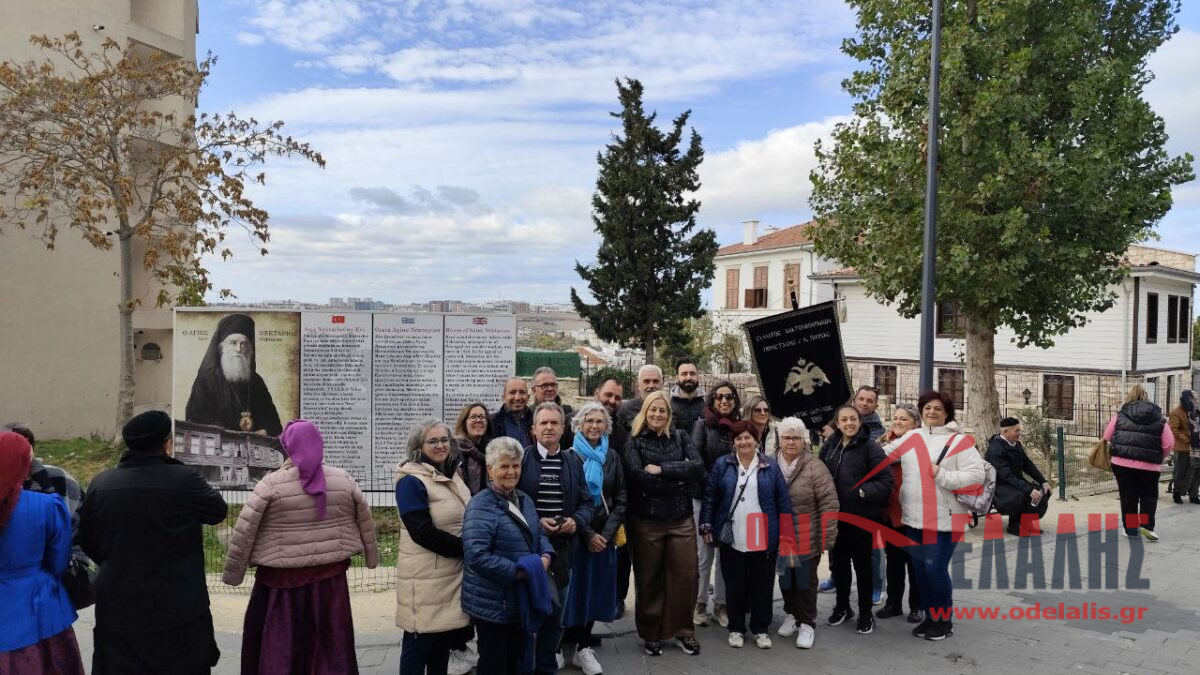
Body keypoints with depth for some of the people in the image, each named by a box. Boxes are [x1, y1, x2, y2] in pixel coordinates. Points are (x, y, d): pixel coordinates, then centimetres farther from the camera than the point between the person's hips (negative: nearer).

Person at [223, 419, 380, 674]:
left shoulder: (271, 484, -11)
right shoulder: (343, 480, 0)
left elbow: (243, 533, -10)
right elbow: (365, 522, 9)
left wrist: (232, 573, 2)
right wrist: (372, 556, 23)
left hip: (283, 579, -3)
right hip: (331, 578, 3)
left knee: (278, 648, 10)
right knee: (332, 646, 14)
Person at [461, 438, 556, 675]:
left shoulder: (525, 500, 9)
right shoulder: (481, 506, -17)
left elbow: (539, 534, 18)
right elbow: (476, 555, -26)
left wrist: (546, 556, -4)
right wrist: (517, 571, -23)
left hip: (523, 601, 8)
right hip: (493, 605, -8)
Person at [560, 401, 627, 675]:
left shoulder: (612, 457, 6)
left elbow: (620, 499, 5)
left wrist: (606, 533, -7)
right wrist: (587, 533, -12)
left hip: (604, 535, 4)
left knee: (596, 588, 9)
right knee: (576, 588, 2)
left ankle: (581, 643, 22)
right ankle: (579, 646, 16)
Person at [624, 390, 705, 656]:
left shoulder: (680, 438, 9)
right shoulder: (635, 442, 1)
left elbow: (698, 467, -6)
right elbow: (638, 477, -14)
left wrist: (662, 469, -14)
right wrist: (679, 483, -11)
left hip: (681, 518, 2)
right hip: (646, 520, -2)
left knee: (685, 575, 3)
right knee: (649, 578, 7)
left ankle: (683, 630, 20)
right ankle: (651, 633, 22)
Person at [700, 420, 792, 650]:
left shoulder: (770, 466, 3)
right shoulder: (722, 465, 3)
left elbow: (783, 500, 3)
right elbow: (710, 497, 4)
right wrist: (706, 526, -1)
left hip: (764, 539, 0)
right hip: (732, 539, 0)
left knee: (762, 585, 8)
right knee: (734, 586, 8)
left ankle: (761, 629, 22)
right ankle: (736, 629, 22)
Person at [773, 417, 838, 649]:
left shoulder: (814, 466, -13)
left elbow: (829, 504, -13)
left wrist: (827, 537, -14)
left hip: (807, 538, -4)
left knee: (806, 579, 7)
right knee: (785, 576, 17)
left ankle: (806, 623, 21)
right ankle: (791, 614, 37)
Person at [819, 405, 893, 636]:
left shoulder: (870, 447, -11)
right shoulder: (829, 446, 3)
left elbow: (885, 482, -13)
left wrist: (863, 492, -24)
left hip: (862, 517, -4)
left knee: (862, 564, 8)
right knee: (838, 563, 16)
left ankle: (865, 613, 23)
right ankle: (842, 606, 35)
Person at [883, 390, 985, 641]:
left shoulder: (959, 441, -5)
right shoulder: (910, 438, 8)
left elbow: (976, 475, -12)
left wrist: (943, 476, -17)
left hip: (944, 518, -5)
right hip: (913, 517, 5)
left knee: (936, 569, -5)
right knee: (920, 569, 13)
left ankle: (944, 620, 16)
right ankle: (930, 617, 29)